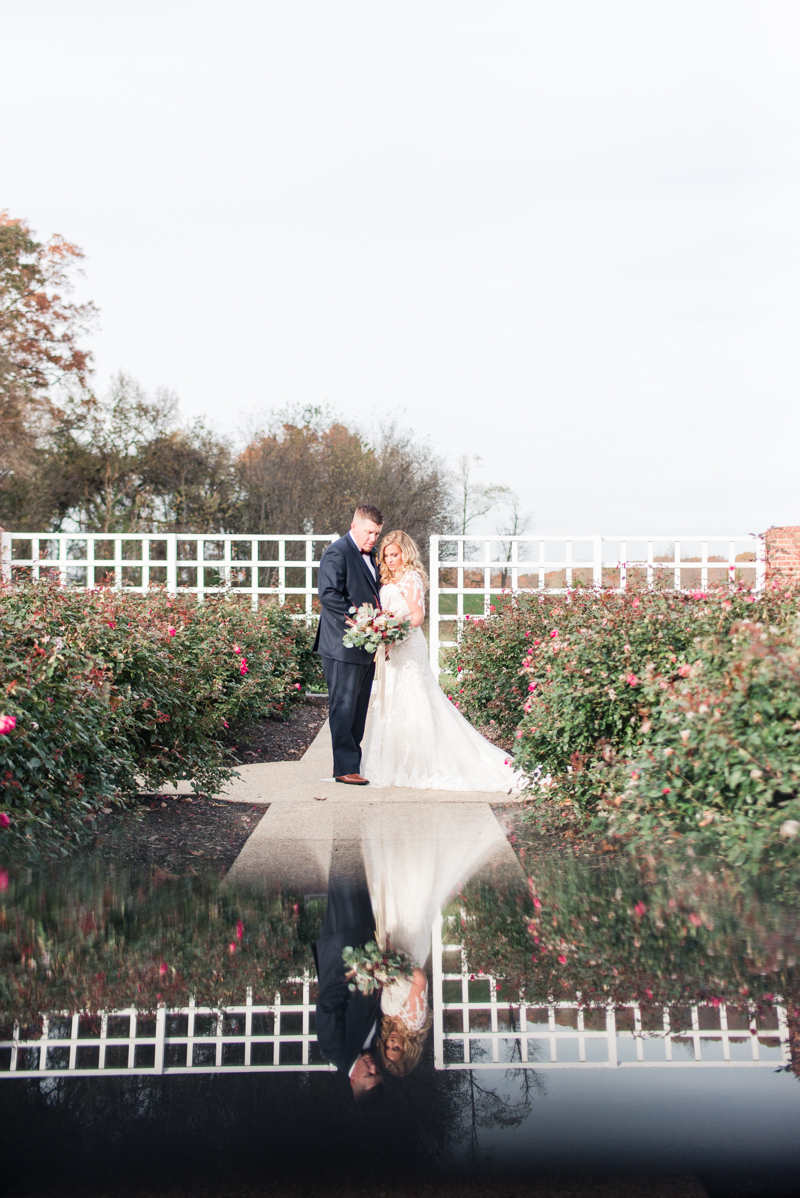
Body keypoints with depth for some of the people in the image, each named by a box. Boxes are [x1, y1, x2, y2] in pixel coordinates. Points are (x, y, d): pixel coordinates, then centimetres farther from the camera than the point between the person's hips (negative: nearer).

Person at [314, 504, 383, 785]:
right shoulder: (336, 554, -11)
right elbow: (328, 594, -21)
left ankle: (353, 761, 22)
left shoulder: (372, 554, 16)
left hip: (367, 645, 9)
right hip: (343, 646, -9)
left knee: (359, 707, 14)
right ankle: (345, 768, 1)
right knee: (344, 707, -4)